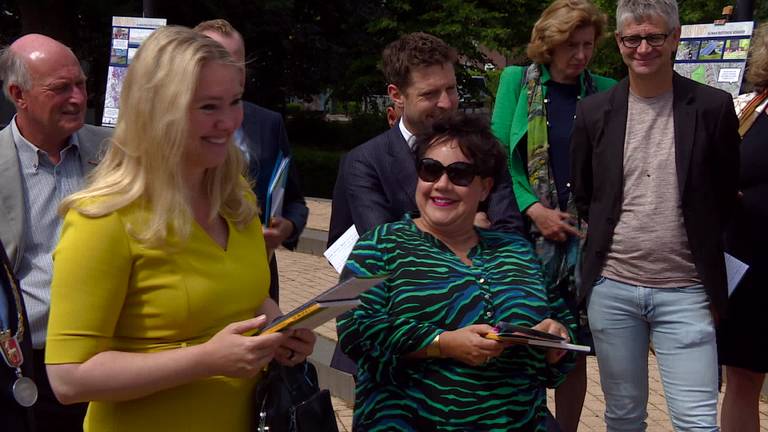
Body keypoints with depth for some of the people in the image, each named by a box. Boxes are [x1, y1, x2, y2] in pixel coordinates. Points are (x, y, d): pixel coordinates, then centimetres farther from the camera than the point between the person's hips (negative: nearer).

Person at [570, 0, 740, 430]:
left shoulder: (713, 107, -4)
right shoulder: (594, 111, 1)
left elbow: (726, 198, 4)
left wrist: (714, 284, 6)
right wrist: (609, 243, 9)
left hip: (685, 292, -2)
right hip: (611, 288, 2)